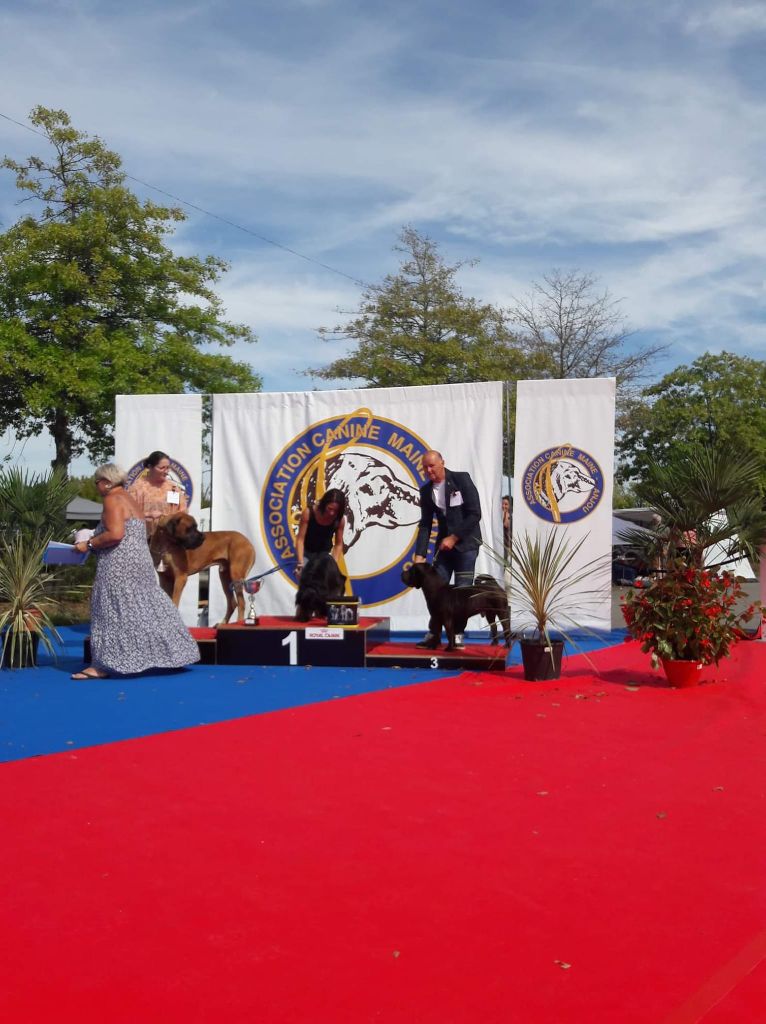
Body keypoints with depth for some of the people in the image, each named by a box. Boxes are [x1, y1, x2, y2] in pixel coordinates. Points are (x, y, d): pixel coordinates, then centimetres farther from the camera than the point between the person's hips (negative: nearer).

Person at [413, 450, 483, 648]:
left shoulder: (461, 480, -10)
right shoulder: (426, 491, 3)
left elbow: (475, 514, -12)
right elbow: (425, 524, 4)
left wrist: (454, 537, -15)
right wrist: (420, 554, -6)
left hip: (466, 543, -4)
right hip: (444, 543, 4)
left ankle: (457, 635, 2)